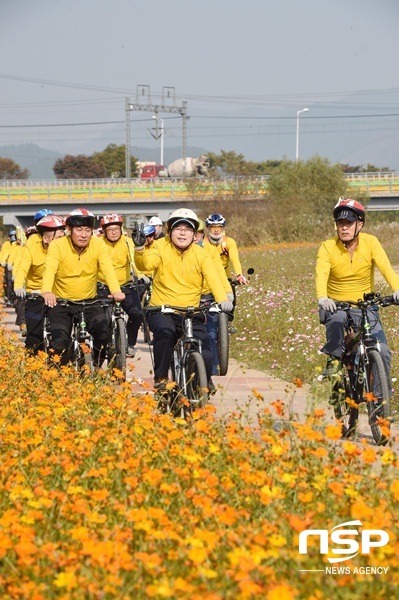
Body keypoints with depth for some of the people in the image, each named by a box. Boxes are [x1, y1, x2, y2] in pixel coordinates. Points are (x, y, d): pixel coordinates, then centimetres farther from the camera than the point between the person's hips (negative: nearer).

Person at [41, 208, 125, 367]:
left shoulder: (98, 245, -7)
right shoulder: (57, 245, -12)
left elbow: (108, 269, -20)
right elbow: (49, 269, -26)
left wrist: (116, 291, -40)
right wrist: (47, 292, -47)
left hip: (89, 301, 1)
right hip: (61, 303, -1)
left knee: (103, 328, -22)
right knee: (59, 343, -15)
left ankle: (96, 368, 2)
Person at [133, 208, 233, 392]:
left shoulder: (200, 254, 1)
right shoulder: (161, 248, -2)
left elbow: (213, 278, -14)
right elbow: (145, 264, -20)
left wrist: (223, 299, -32)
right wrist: (139, 249, -42)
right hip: (161, 310, -2)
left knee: (205, 356, -9)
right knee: (165, 330, -36)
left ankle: (205, 380, 27)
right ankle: (160, 377, -18)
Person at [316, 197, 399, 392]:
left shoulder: (371, 243, -8)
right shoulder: (328, 248, -11)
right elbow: (321, 273, -27)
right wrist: (322, 298, -48)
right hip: (336, 306, -1)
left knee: (382, 351, -14)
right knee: (336, 320, -38)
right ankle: (334, 358, -16)